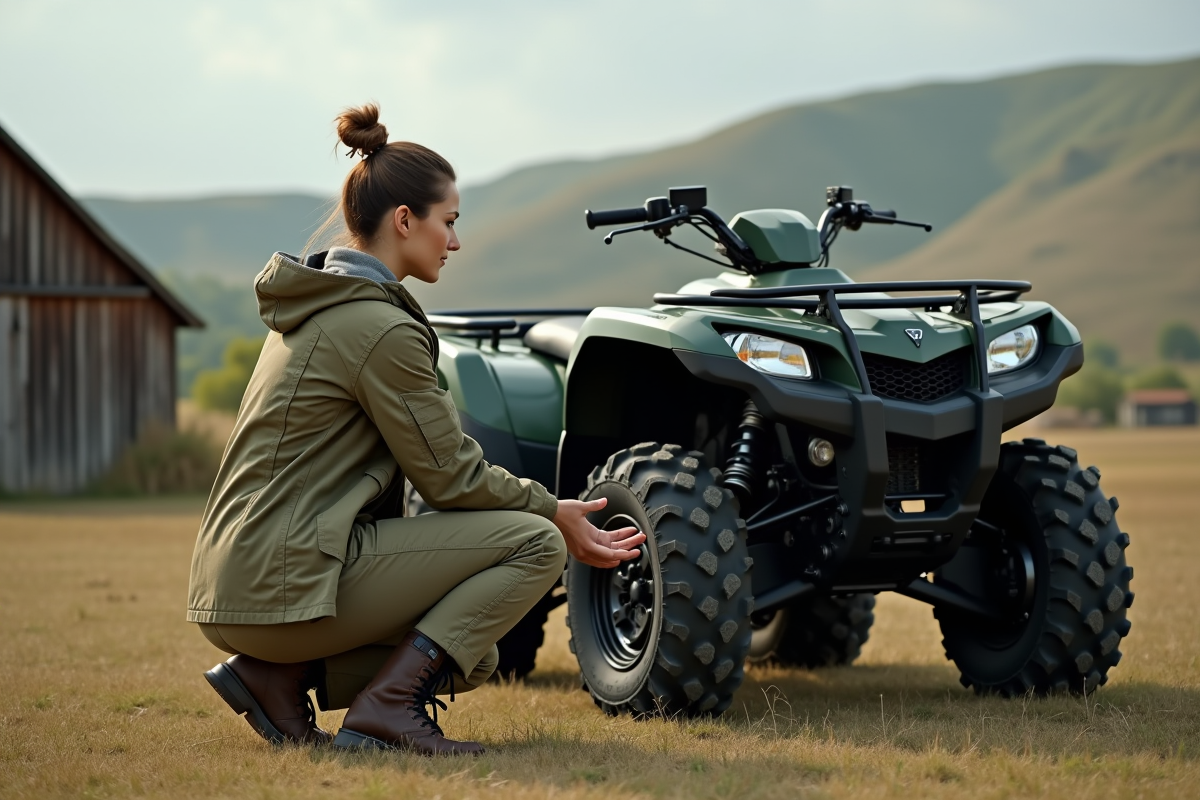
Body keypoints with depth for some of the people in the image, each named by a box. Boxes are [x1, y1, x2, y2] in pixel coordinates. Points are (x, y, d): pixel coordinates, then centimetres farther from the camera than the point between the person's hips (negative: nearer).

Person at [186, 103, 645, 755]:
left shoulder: (313, 306, 17)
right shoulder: (381, 328, -14)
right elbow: (450, 474, -10)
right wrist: (554, 514, 5)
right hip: (289, 580, -10)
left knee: (468, 657, 21)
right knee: (535, 541, -9)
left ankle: (275, 672, 9)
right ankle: (387, 707, -12)